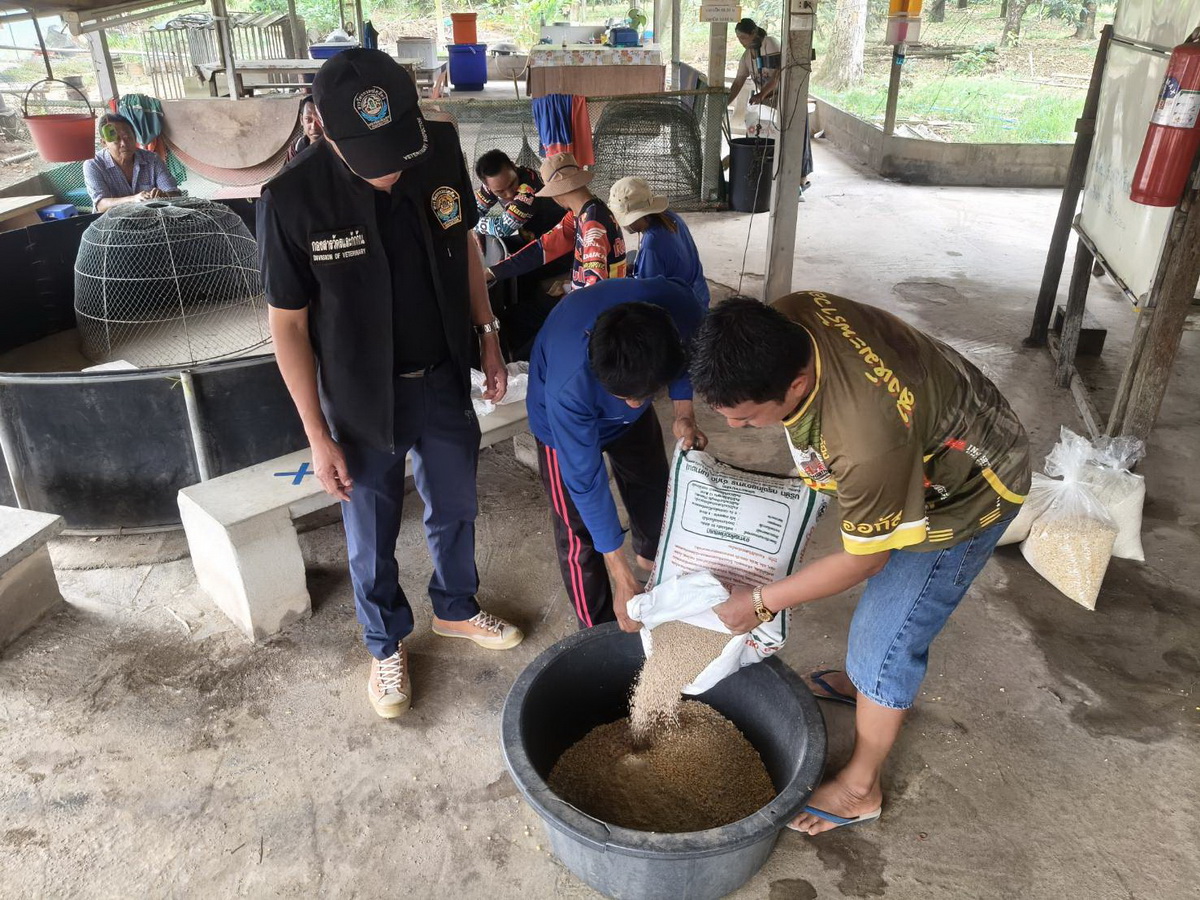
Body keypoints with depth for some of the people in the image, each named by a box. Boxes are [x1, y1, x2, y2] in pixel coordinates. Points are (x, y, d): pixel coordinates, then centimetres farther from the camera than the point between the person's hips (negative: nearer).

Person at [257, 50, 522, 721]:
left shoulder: (442, 149, -13)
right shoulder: (294, 200, -22)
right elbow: (289, 322, -13)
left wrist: (487, 335, 5)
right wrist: (318, 435, -11)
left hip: (444, 382, 4)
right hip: (362, 400, -3)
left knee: (455, 508, 22)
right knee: (372, 538, 14)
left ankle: (457, 609, 49)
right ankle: (387, 645, 41)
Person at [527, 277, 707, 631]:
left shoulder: (680, 308, -37)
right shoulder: (568, 389, -45)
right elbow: (585, 482, -33)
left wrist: (684, 413, -22)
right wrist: (622, 580, -27)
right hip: (569, 419, -4)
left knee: (653, 483, 22)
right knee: (581, 532, -2)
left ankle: (653, 553, 54)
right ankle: (599, 628, 23)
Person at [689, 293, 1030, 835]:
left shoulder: (868, 439, -45)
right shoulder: (784, 319, -25)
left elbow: (863, 559, -26)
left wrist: (761, 602, -18)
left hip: (969, 491, -7)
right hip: (928, 447, 8)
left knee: (887, 636, 1)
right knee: (882, 593, 27)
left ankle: (859, 790, 22)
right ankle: (855, 681, 53)